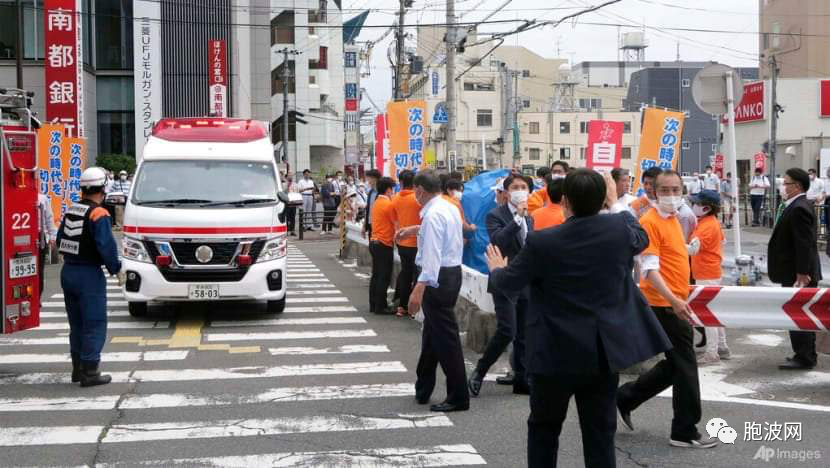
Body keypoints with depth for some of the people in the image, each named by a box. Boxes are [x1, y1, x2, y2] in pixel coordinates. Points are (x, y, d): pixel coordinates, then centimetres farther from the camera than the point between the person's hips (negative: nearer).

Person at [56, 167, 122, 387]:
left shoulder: (71, 210, 9)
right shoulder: (98, 214, -15)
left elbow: (60, 240, 16)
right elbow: (106, 245, -22)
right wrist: (114, 267, -9)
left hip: (68, 272, 8)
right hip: (89, 274, -8)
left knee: (77, 323, 18)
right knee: (95, 325, -2)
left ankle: (78, 368, 25)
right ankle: (89, 372, -3)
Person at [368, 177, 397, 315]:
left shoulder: (377, 203, 10)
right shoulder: (388, 204, -15)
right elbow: (396, 222, -10)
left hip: (374, 242, 9)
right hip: (384, 244, -9)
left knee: (376, 276, 13)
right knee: (384, 277, -3)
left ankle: (373, 305, 16)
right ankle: (380, 307, -1)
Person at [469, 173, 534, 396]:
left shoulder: (529, 218, 14)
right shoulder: (495, 215, -7)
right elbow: (497, 241, -25)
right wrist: (518, 217, -27)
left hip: (526, 284, 7)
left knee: (523, 336, 8)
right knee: (507, 331, -15)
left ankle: (521, 379, 15)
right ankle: (479, 372, 0)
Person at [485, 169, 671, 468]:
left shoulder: (542, 242, -16)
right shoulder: (620, 227, -7)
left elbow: (508, 281, 0)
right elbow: (641, 239, 19)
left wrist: (496, 269, 24)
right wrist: (623, 209, 37)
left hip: (557, 351, -2)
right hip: (605, 351, 3)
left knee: (544, 428, 16)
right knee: (600, 433, 7)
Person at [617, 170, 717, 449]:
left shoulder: (672, 219, 13)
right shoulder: (651, 222, -15)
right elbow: (649, 269, -23)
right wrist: (674, 300, -30)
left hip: (675, 303, 9)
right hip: (665, 305, -9)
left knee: (674, 366, 15)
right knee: (685, 366, -3)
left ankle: (625, 398, 27)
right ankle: (685, 432, 6)